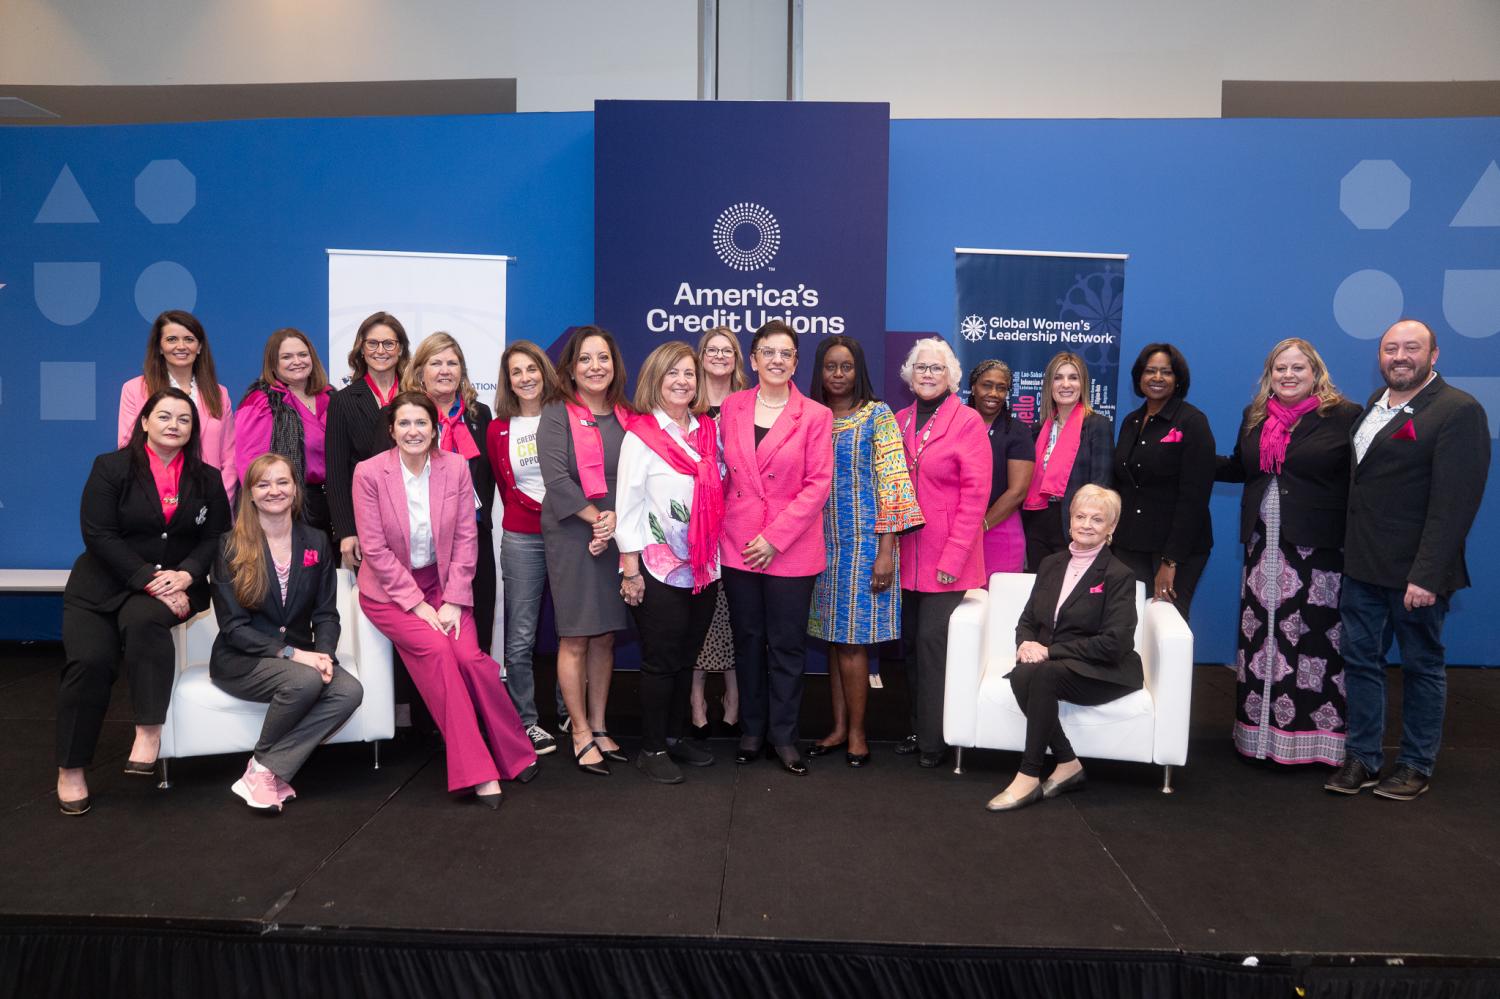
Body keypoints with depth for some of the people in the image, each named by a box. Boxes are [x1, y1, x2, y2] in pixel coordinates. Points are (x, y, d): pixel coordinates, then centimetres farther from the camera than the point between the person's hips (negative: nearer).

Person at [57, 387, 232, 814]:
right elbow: (99, 534, -9)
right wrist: (150, 580, -19)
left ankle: (149, 731, -26)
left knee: (143, 619, -34)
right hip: (102, 583, 0)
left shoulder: (207, 479, 10)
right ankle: (70, 770, -3)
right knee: (90, 661, -20)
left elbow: (215, 538, 4)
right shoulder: (111, 468, 1)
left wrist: (185, 575, -17)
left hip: (175, 584, 0)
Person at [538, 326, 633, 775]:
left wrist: (619, 521, -9)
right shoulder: (557, 416, -2)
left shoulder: (626, 417, 11)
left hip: (618, 537, 4)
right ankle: (580, 733, 12)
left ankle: (598, 726, 22)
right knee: (575, 638, 1)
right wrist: (598, 518, -12)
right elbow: (557, 478, -13)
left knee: (605, 636, 10)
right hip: (572, 537, -4)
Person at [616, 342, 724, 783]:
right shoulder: (641, 434, -7)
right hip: (658, 567, -5)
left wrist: (715, 556, 6)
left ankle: (676, 735, 29)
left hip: (702, 567, 5)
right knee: (660, 661, 3)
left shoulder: (708, 431, 8)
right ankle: (651, 748, 16)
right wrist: (630, 569, -13)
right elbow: (627, 503, -10)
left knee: (686, 658, 14)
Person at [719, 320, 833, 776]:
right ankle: (752, 729, 25)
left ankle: (783, 735, 18)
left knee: (787, 644, 5)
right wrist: (722, 526, -1)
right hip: (738, 545, 3)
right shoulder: (731, 408, 6)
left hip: (791, 549, -2)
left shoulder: (815, 415, -2)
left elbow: (819, 483, -7)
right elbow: (722, 471, 11)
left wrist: (776, 537, -12)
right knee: (748, 641, 12)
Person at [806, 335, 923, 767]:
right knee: (834, 637, 9)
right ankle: (839, 726, 20)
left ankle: (857, 732, 11)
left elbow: (891, 482, -9)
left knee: (853, 639, -2)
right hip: (823, 544, 4)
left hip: (865, 541, -4)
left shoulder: (878, 415, -3)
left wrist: (886, 552, -14)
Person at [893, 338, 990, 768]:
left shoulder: (968, 422, -5)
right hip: (907, 556, 5)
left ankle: (933, 740, 8)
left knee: (933, 643, -5)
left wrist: (954, 556, -14)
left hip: (948, 560, -5)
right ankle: (917, 728, 23)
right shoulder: (899, 421, 10)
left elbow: (975, 494, -10)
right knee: (912, 644, 10)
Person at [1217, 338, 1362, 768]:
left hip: (1319, 550, -5)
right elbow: (1239, 468, 23)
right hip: (1263, 546, 5)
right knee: (1260, 636, 10)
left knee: (1316, 639, -1)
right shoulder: (1255, 417, 12)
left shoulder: (1344, 416, -5)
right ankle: (1260, 731, 21)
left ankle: (1318, 736, 11)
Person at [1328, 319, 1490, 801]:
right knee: (1360, 661, 10)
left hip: (1415, 571, -7)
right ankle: (1363, 758, 21)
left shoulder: (1458, 410, -11)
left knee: (1422, 666, 9)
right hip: (1363, 564, 7)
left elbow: (1454, 501, -18)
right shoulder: (1377, 401, 12)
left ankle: (1416, 766, 21)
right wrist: (1350, 552, 7)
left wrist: (1427, 574, -23)